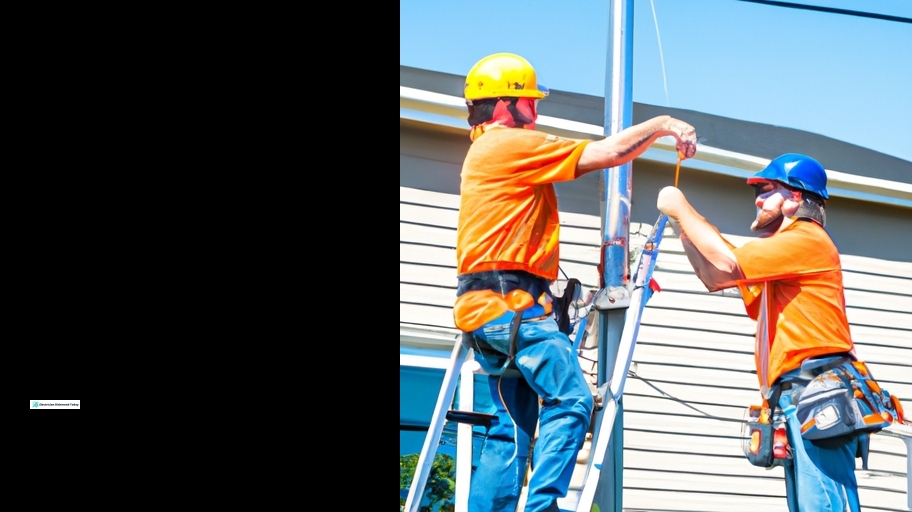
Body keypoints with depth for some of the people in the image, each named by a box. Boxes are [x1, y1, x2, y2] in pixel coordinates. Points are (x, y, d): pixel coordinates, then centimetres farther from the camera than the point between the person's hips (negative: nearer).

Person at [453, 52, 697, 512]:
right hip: (511, 304, -10)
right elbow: (609, 152, -9)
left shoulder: (485, 150, 24)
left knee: (513, 426, 9)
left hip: (484, 308, 10)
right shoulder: (512, 144, -7)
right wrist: (663, 125, 3)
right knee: (570, 400, -14)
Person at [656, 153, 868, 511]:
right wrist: (681, 223, 20)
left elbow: (729, 264, -11)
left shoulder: (808, 239, -3)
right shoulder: (779, 254, 29)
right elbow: (715, 278, 30)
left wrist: (682, 210, 1)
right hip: (794, 399, 10)